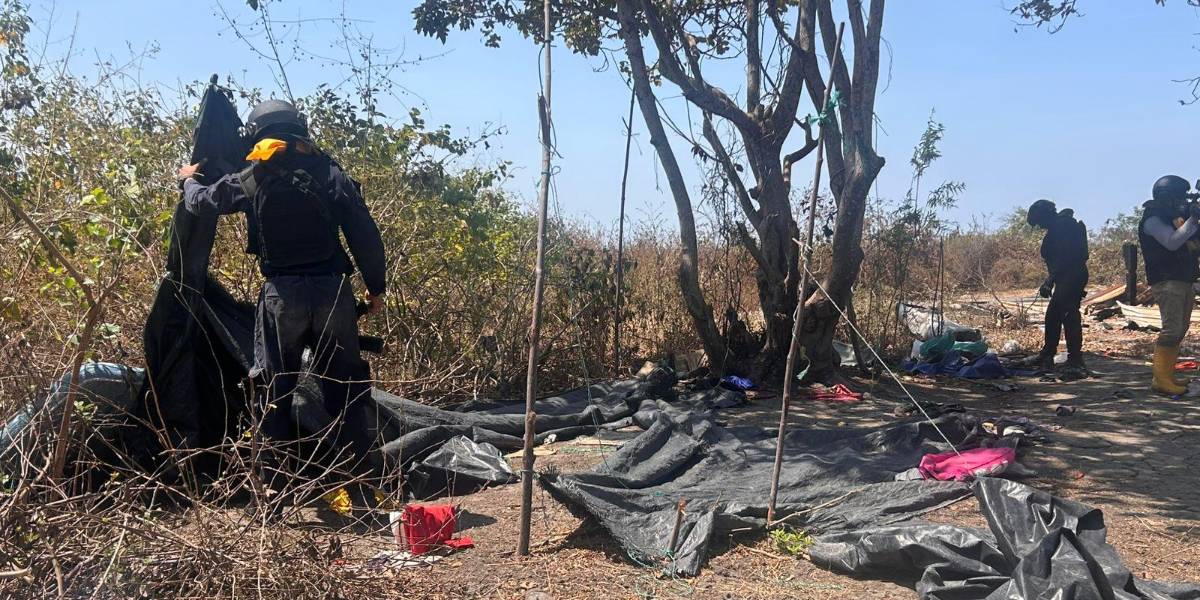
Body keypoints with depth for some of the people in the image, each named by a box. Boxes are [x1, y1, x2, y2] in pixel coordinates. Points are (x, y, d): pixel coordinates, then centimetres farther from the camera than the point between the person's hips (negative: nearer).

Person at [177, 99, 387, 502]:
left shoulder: (251, 179, 3)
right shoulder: (330, 173, 2)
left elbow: (201, 202, 20)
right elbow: (365, 233, 0)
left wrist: (188, 180, 43)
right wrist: (376, 287, 10)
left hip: (283, 296, -1)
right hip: (333, 291, 1)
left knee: (276, 393, 11)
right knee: (345, 389, 10)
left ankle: (275, 487, 13)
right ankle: (361, 480, 13)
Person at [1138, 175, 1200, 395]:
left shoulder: (1176, 217, 19)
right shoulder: (1153, 220, -9)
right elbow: (1172, 242, -22)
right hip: (1167, 282, -9)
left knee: (1180, 330, 8)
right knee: (1172, 329, -16)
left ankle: (1167, 375, 12)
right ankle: (1160, 379, -16)